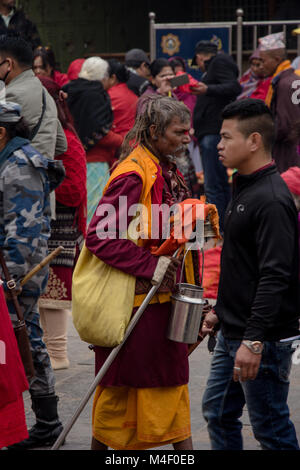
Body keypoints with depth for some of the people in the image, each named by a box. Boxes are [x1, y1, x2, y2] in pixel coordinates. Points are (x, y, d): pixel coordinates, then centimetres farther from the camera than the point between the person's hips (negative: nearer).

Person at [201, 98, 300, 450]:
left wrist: (253, 341, -29)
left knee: (271, 428, -2)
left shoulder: (271, 199, -20)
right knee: (218, 411, 17)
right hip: (233, 334, 10)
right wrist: (221, 312, 23)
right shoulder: (243, 189, 13)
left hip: (264, 340, -10)